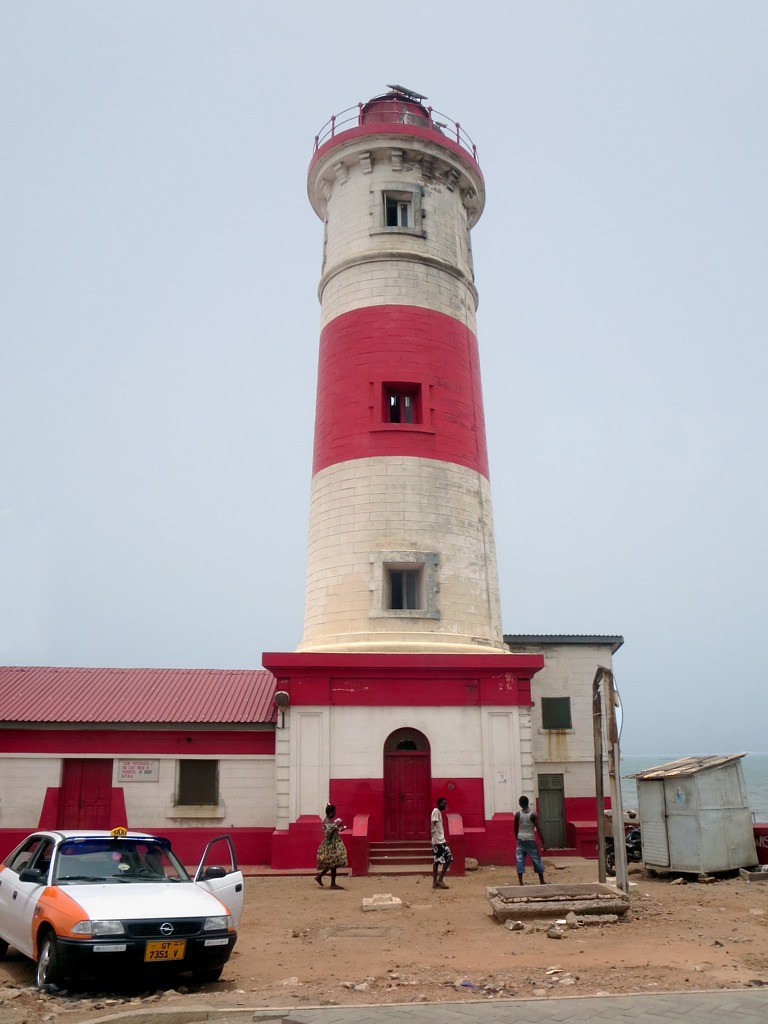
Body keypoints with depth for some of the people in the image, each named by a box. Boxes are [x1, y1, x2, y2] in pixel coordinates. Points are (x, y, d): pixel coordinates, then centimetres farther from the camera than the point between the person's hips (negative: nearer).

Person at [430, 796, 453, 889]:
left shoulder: (438, 812, 18)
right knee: (448, 858, -8)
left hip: (438, 841, 10)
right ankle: (440, 880, -5)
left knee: (437, 861, 10)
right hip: (439, 841, -10)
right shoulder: (436, 811, -12)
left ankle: (435, 882, 10)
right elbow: (432, 825, -21)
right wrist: (432, 839, -27)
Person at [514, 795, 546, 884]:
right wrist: (543, 843, -9)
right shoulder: (533, 814, -9)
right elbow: (538, 829, -12)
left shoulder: (517, 815, -2)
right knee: (537, 860, 11)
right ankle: (542, 882, 19)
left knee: (520, 860, 5)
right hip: (530, 840, -2)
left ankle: (520, 883, 0)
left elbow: (516, 829, 7)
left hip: (520, 840, 2)